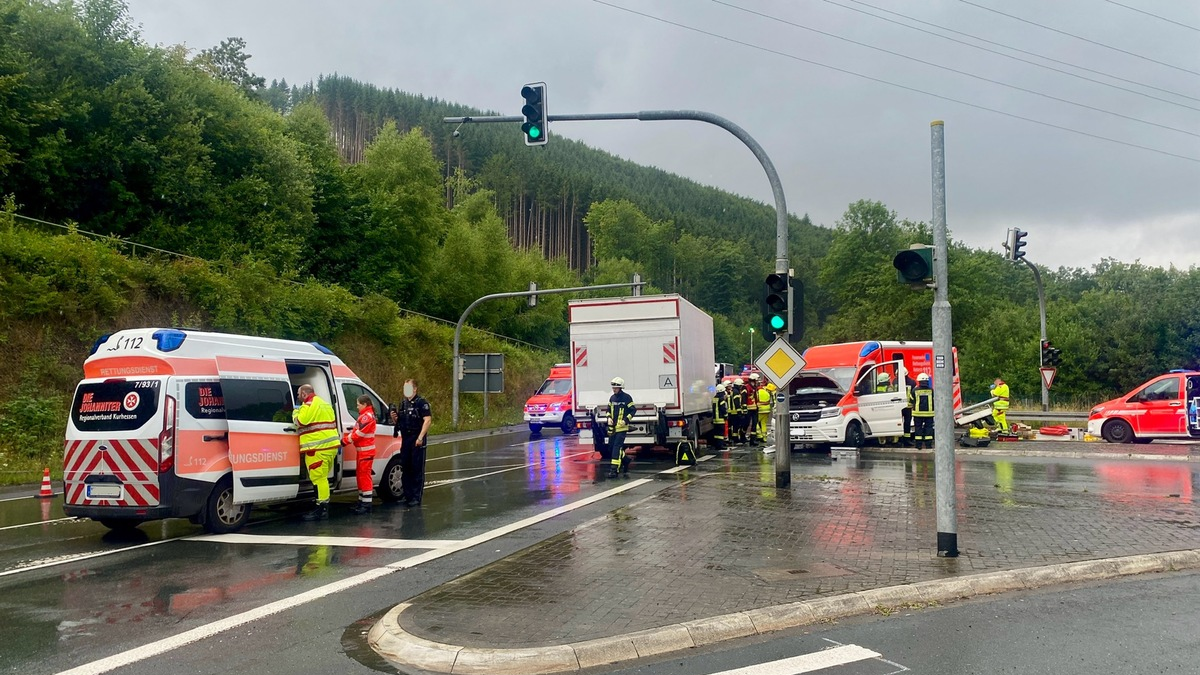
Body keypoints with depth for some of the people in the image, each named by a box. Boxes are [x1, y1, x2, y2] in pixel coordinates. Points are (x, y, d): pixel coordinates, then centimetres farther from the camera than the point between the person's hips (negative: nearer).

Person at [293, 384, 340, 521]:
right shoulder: (324, 403, 23)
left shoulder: (309, 404, -9)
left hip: (317, 447, -10)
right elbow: (333, 423, 27)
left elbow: (300, 422, -19)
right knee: (322, 477, 16)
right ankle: (324, 507, 20)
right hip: (331, 445, 10)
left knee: (318, 478, -8)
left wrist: (295, 412, -1)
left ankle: (321, 510, -8)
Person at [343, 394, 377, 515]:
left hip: (366, 451, -11)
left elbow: (359, 433, -18)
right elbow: (356, 431, 18)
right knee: (360, 475, 15)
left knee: (364, 476, -10)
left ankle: (366, 505, -9)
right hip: (361, 450, 11)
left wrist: (345, 441, -10)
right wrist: (346, 436, 2)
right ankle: (362, 501, 24)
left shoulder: (367, 416, -15)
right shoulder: (364, 416, 19)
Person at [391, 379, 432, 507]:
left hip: (417, 440, -7)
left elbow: (428, 420, -15)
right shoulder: (402, 404, 15)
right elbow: (398, 422, 22)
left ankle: (416, 497, -2)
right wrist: (394, 418, -1)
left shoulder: (421, 403, -6)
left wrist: (420, 437, -20)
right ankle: (406, 494, 19)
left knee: (417, 469, -4)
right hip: (405, 440, 7)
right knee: (405, 468, 10)